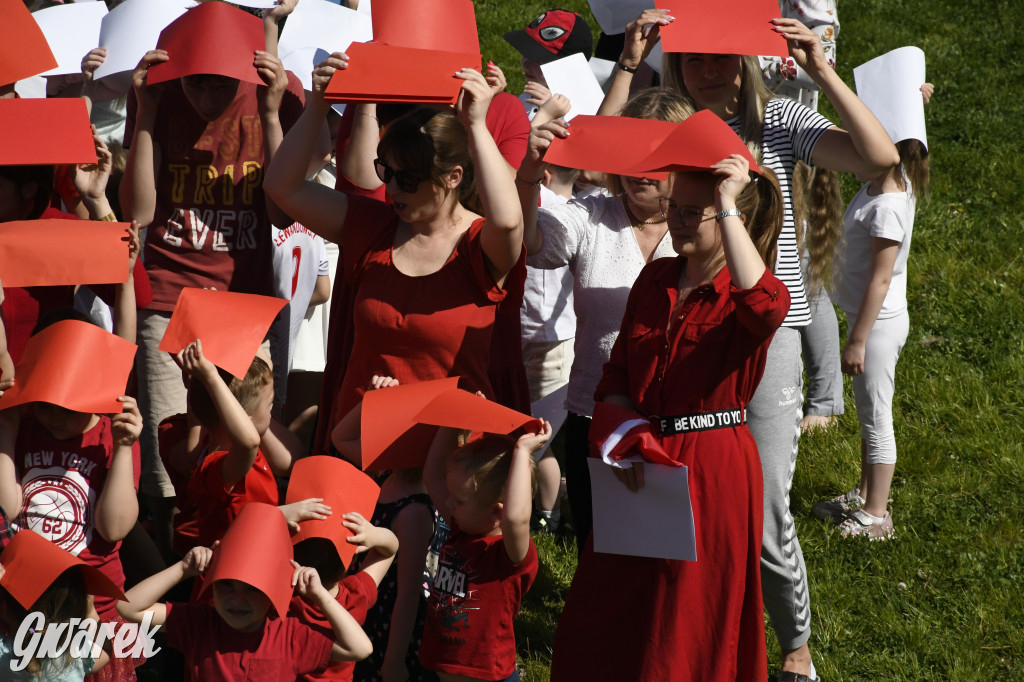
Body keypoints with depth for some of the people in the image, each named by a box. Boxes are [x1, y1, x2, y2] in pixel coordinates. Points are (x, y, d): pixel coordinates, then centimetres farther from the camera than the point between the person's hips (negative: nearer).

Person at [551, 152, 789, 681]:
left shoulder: (744, 293, -12)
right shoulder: (655, 279, 8)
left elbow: (764, 306, -39)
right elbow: (617, 374, 11)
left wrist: (727, 206, -35)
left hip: (712, 468, -6)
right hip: (643, 462, 6)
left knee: (692, 618, 6)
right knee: (605, 613, 12)